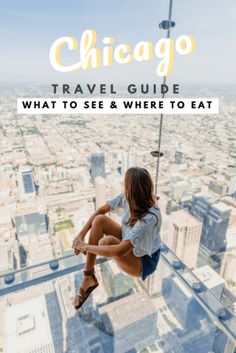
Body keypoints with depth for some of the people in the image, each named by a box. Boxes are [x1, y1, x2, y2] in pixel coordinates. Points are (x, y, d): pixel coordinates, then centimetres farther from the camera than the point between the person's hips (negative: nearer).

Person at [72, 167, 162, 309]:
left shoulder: (150, 218, -39)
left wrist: (85, 246, -30)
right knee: (99, 220, -17)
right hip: (128, 241, 7)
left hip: (144, 261, -6)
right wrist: (81, 235, -15)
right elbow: (101, 210, -8)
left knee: (108, 241, -34)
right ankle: (88, 278, -8)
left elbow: (120, 251, -41)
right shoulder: (128, 197, -20)